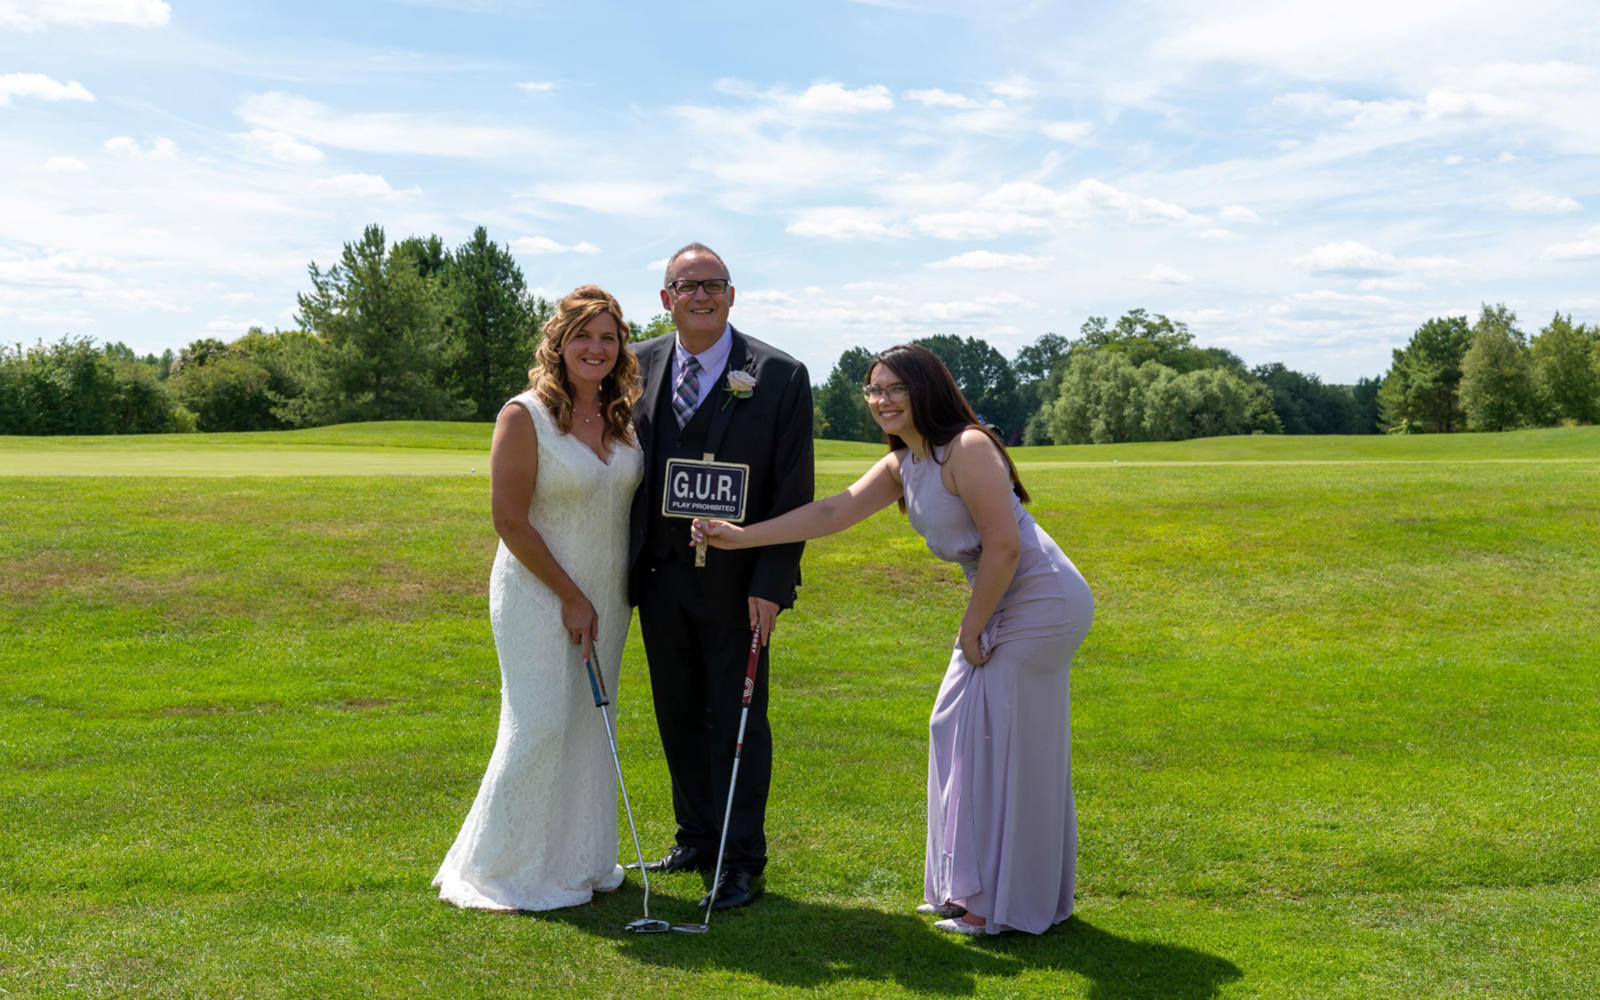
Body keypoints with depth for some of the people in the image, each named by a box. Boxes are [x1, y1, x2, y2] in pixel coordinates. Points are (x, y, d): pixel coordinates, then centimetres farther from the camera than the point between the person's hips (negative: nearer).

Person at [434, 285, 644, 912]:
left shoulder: (622, 417, 5)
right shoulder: (525, 416, -13)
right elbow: (510, 519, -15)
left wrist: (601, 597, 4)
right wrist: (570, 597, -14)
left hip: (606, 596, 6)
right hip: (539, 594, -6)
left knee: (591, 727, 13)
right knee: (539, 728, -6)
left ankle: (582, 860, 27)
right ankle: (498, 869, 11)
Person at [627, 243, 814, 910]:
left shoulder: (779, 377, -7)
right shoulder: (639, 367, 5)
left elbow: (793, 492, -8)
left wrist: (770, 581, -14)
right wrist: (623, 563, 4)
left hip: (733, 580, -4)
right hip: (660, 574, 4)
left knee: (738, 722, 3)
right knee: (678, 717, 15)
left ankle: (743, 862, 14)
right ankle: (696, 838, 31)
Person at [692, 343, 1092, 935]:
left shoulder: (968, 449, -18)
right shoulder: (901, 467, 10)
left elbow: (1004, 547, -21)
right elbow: (832, 512, 5)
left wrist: (972, 629, -13)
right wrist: (741, 537, -2)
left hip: (1041, 601, -10)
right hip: (1000, 605, 10)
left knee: (1005, 743, -5)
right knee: (960, 731, 13)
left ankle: (1007, 905, 9)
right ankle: (970, 888, 26)